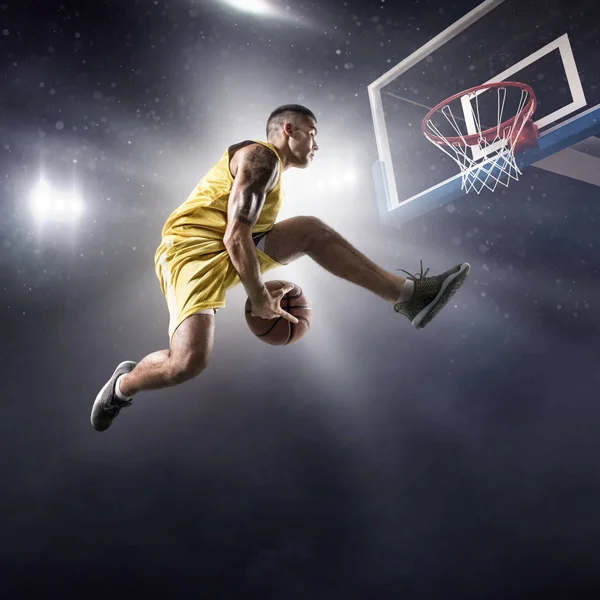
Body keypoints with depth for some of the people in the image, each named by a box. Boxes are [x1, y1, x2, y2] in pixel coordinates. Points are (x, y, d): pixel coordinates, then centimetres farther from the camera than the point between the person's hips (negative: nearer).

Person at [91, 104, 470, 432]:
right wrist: (259, 299, -16)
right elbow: (236, 235, -19)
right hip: (191, 248, -9)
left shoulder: (272, 171, 23)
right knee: (189, 362, -26)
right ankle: (122, 386, 6)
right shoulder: (261, 156, -9)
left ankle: (406, 294, -6)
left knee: (311, 231, -4)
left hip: (226, 252, 9)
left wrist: (264, 291, 16)